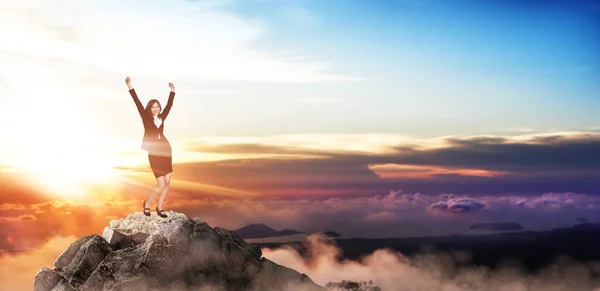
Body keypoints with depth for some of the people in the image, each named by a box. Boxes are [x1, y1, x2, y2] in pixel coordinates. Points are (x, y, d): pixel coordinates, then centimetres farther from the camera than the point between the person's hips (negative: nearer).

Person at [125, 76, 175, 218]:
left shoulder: (161, 117, 10)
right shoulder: (146, 118, 1)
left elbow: (169, 105, 22)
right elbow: (138, 103, -7)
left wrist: (172, 91, 26)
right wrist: (130, 87, -14)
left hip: (165, 151, 5)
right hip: (154, 153, -5)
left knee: (167, 182, 5)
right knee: (161, 185, -7)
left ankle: (159, 207, 20)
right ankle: (147, 203, 18)